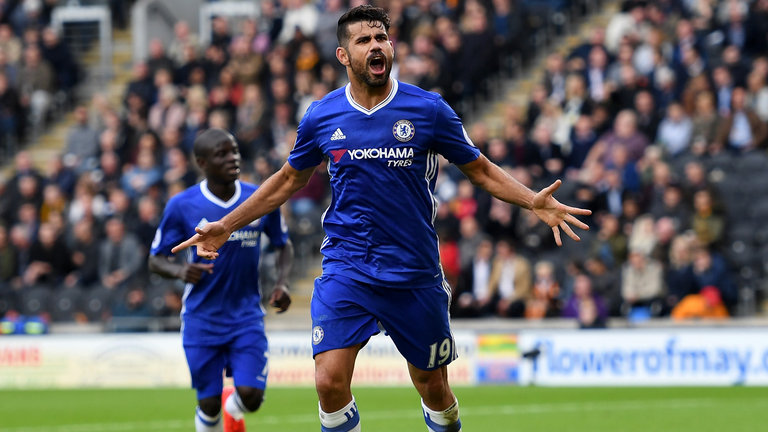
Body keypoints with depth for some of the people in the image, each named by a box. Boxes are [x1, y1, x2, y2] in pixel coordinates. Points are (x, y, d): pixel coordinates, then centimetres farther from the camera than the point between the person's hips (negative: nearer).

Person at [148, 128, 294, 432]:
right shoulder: (182, 206, -7)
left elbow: (283, 245, 14)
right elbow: (156, 259, 0)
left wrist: (282, 283, -4)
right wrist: (180, 271, -23)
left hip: (247, 316, 1)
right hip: (202, 319, -1)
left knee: (251, 396, -10)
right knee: (209, 404, -1)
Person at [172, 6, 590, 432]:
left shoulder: (428, 109, -3)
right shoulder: (321, 116, 1)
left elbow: (480, 169, 5)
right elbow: (290, 179, 18)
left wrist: (535, 202, -12)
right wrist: (225, 226, 17)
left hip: (415, 275, 0)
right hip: (345, 267, 0)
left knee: (433, 388, 9)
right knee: (330, 383, -18)